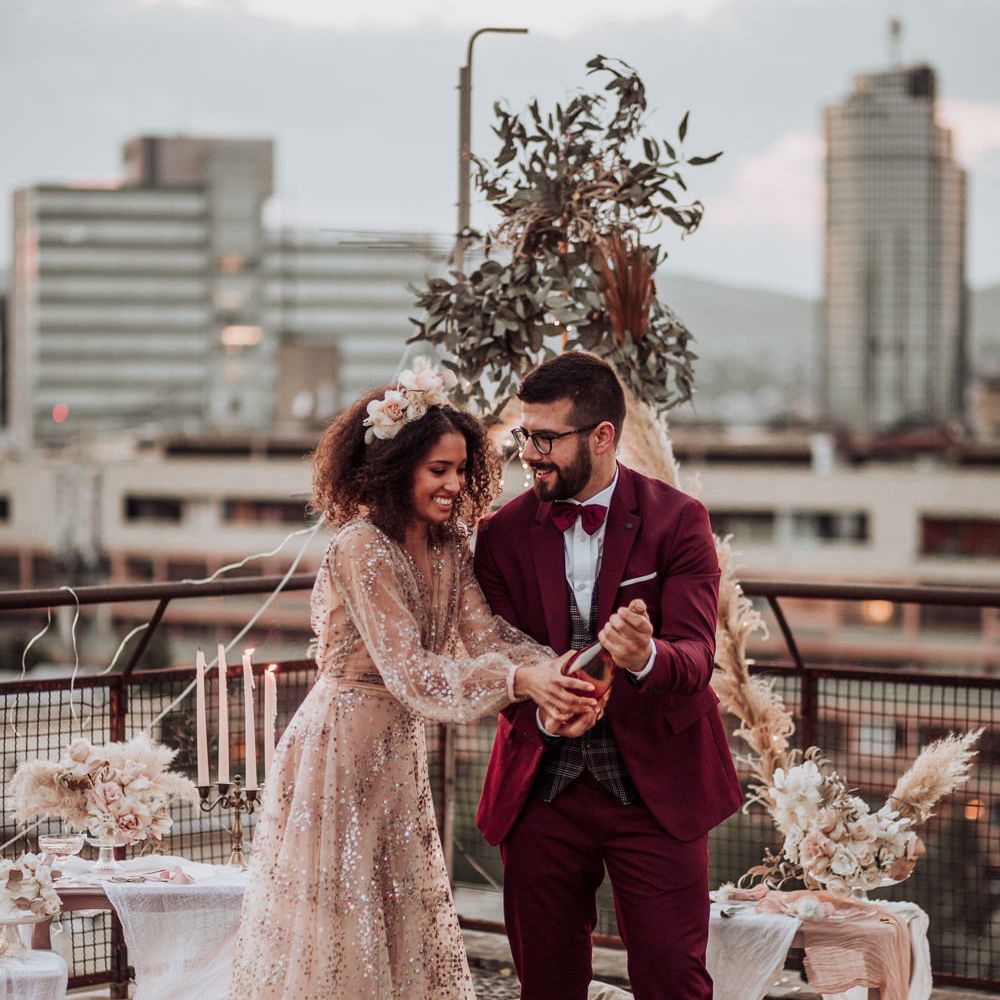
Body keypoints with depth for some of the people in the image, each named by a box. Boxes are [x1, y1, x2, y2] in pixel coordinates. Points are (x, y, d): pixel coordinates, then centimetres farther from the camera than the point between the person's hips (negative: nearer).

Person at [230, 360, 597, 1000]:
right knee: (337, 928, 1)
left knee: (408, 923, 14)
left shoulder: (449, 547, 4)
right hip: (342, 747, -8)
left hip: (399, 751, 8)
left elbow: (484, 631, -10)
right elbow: (407, 671, -26)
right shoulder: (361, 549, -20)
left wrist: (552, 671, -30)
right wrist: (519, 681, -37)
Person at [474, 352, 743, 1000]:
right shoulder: (503, 534, 2)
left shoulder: (677, 521, -6)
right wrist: (540, 713, -25)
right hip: (541, 790, 3)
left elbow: (697, 654, -16)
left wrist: (646, 658, -40)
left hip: (654, 788, -3)